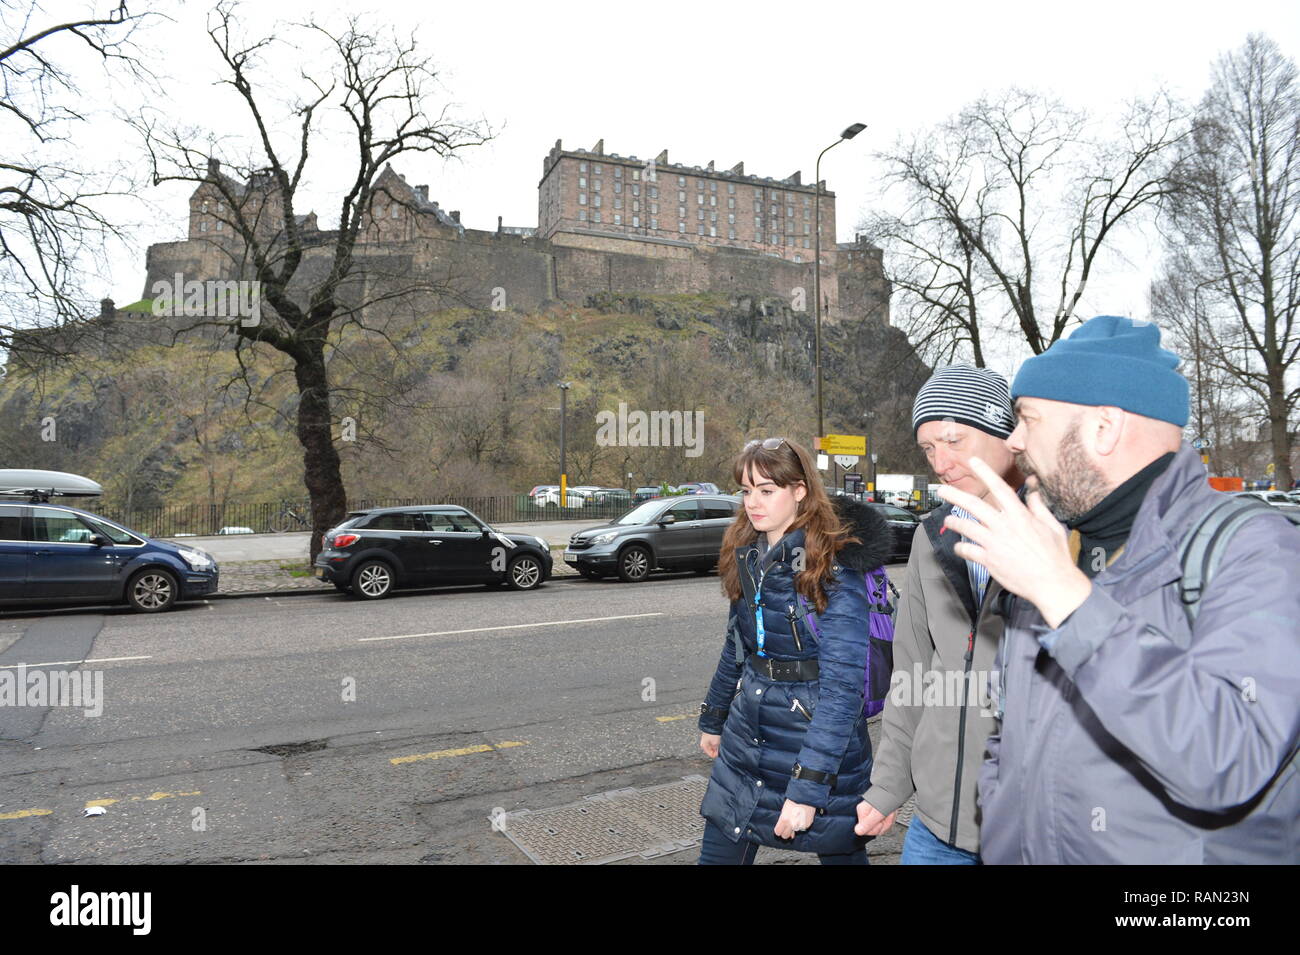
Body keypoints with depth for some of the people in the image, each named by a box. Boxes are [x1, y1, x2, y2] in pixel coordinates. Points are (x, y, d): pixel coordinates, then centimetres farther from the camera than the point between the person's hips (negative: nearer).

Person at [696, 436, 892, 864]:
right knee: (717, 853, 9)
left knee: (843, 853, 14)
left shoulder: (834, 568, -18)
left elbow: (842, 683, -22)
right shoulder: (748, 556, 2)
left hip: (821, 742, -5)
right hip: (748, 735, 6)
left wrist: (808, 787, -25)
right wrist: (712, 720, 22)